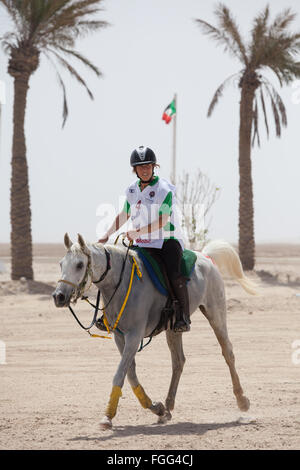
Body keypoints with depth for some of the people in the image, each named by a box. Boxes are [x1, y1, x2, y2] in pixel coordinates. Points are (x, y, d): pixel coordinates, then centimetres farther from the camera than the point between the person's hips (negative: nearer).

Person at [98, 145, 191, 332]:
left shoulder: (164, 189, -10)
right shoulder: (133, 190, 10)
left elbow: (163, 221, -17)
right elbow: (123, 216, 23)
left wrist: (138, 232, -25)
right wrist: (106, 236, 18)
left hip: (168, 240, -6)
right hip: (143, 245, 6)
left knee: (174, 274, -28)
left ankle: (184, 317, -23)